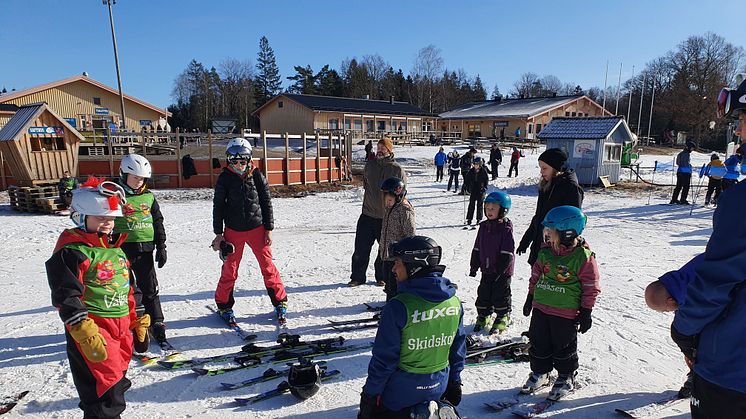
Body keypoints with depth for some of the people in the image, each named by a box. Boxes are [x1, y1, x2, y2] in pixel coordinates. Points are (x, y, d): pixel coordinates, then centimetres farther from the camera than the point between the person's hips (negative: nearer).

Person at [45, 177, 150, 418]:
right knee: (106, 398, -6)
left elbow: (131, 290, 20)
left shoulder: (116, 249, 13)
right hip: (92, 330, -8)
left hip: (122, 329, 8)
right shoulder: (71, 251, -12)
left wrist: (139, 323, 21)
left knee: (115, 381, 20)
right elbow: (66, 297, -18)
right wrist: (86, 334, -25)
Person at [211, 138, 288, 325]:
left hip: (257, 229, 0)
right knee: (229, 270, 6)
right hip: (233, 231, 0)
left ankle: (280, 303, 17)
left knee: (268, 267, 3)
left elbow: (266, 203, 2)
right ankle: (224, 305, 25)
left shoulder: (257, 176, -2)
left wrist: (269, 229, 0)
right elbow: (218, 206, 3)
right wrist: (218, 234, 0)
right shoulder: (225, 178, -2)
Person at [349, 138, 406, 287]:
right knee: (361, 248, 4)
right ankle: (357, 277, 17)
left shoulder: (397, 170, -7)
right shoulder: (369, 165, 5)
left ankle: (382, 277, 26)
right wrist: (371, 198, 11)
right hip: (368, 215, 3)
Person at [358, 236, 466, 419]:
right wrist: (454, 382, 18)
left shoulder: (398, 307, -24)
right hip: (438, 388, 5)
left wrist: (370, 393, -4)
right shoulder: (454, 301, -7)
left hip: (401, 390, -5)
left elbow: (383, 358, -17)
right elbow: (458, 348, 5)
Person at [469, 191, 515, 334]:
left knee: (500, 294, 5)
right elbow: (477, 249, 10)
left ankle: (503, 318, 23)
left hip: (502, 271, -6)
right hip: (487, 269, 6)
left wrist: (500, 270, -18)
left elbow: (507, 253, -16)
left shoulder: (506, 229, -14)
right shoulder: (484, 227, 4)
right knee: (483, 293, 12)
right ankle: (483, 316, 28)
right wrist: (474, 267, 7)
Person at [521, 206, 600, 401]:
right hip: (540, 307, 5)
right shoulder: (546, 251, -1)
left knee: (564, 347, 10)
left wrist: (586, 312, -8)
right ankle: (540, 373, 33)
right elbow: (536, 274, 12)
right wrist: (530, 297, 15)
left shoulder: (583, 256, -16)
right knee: (539, 343, 15)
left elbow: (591, 287, -9)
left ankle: (566, 378, 31)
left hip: (566, 312, -5)